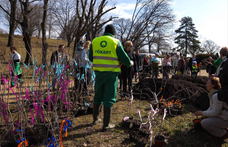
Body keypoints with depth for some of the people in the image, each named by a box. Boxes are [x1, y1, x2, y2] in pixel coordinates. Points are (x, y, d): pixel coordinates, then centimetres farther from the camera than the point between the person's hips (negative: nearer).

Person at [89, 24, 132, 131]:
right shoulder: (115, 42, -5)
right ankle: (106, 124, 10)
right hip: (111, 73, -4)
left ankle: (95, 119, 33)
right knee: (109, 98, 4)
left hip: (99, 72, 4)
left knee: (98, 95, 20)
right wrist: (130, 63, 19)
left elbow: (91, 57, 14)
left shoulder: (94, 41, 6)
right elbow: (124, 58, -2)